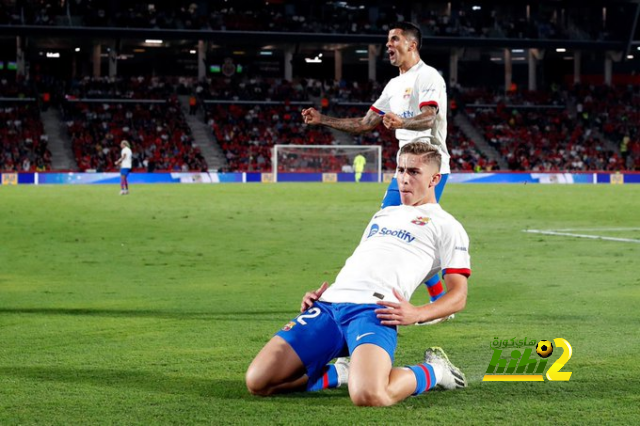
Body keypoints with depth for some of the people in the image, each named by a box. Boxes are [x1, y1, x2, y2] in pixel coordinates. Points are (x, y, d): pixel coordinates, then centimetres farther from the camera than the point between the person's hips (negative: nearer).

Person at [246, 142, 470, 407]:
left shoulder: (445, 225, 12)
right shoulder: (383, 215, 32)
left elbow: (458, 296, 5)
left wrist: (417, 314, -14)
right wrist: (320, 296, 16)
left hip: (373, 309, -6)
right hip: (329, 304, 6)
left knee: (368, 395, -35)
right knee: (257, 382, -11)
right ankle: (340, 373, 12)